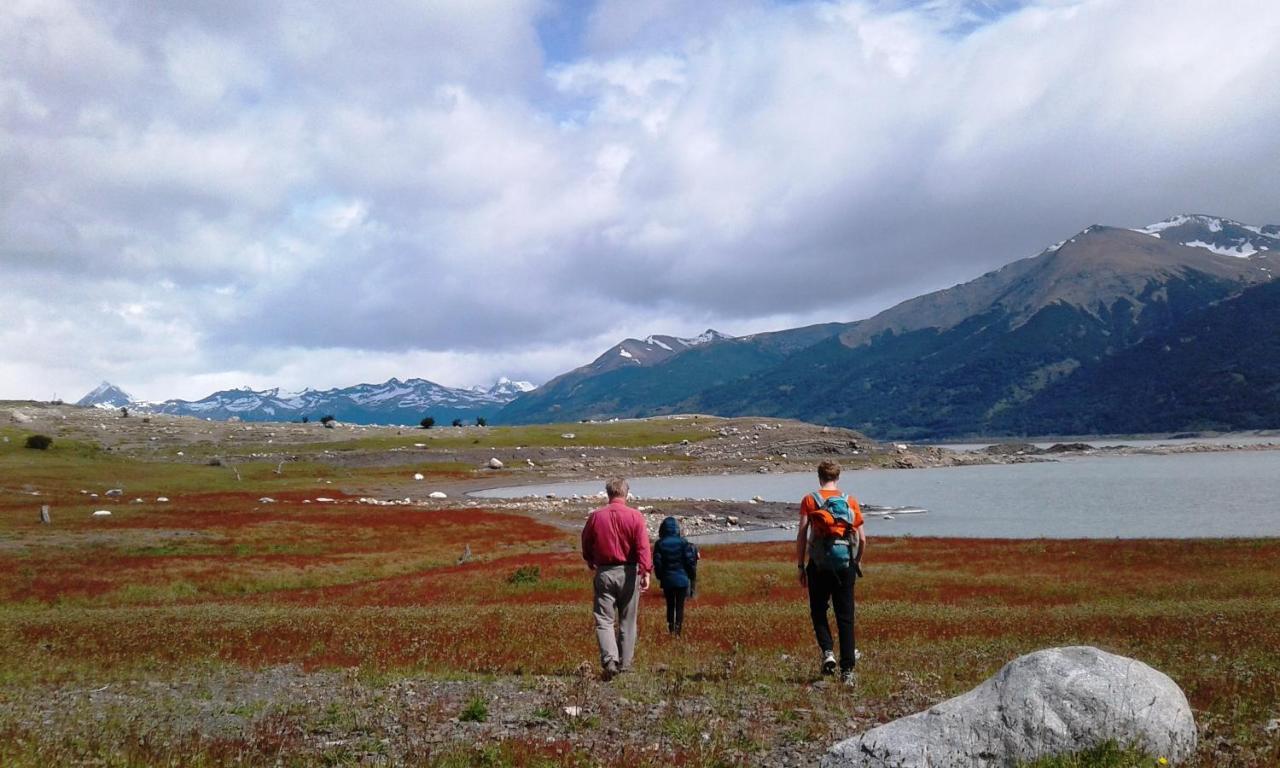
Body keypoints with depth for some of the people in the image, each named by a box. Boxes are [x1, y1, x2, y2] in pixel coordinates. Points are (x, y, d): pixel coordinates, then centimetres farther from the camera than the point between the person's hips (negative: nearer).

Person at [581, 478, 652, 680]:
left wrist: (591, 563, 30)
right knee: (627, 622, 10)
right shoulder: (635, 517, -4)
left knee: (604, 620, 1)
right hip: (628, 572, 0)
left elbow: (586, 546, 12)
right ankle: (625, 665, 15)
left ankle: (609, 660, -17)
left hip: (604, 573, 1)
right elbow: (643, 547, -14)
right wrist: (646, 572, -17)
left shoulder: (595, 517, 2)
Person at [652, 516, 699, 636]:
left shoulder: (660, 544, -7)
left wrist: (660, 577, 10)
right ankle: (678, 628, -1)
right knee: (680, 606, 5)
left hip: (667, 580, 1)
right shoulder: (683, 542, -9)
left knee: (670, 605, 16)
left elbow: (657, 563, -5)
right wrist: (692, 576, 6)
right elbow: (690, 560, -8)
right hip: (682, 579, -1)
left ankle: (671, 628, 20)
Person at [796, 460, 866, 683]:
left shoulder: (809, 500, 2)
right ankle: (848, 669, 5)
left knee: (818, 612, 15)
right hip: (845, 563, 1)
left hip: (819, 564, -1)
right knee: (845, 617, 7)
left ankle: (827, 652, -5)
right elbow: (862, 538, 5)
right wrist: (856, 562, 19)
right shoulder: (850, 501, 6)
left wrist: (800, 566, 2)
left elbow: (801, 535, -4)